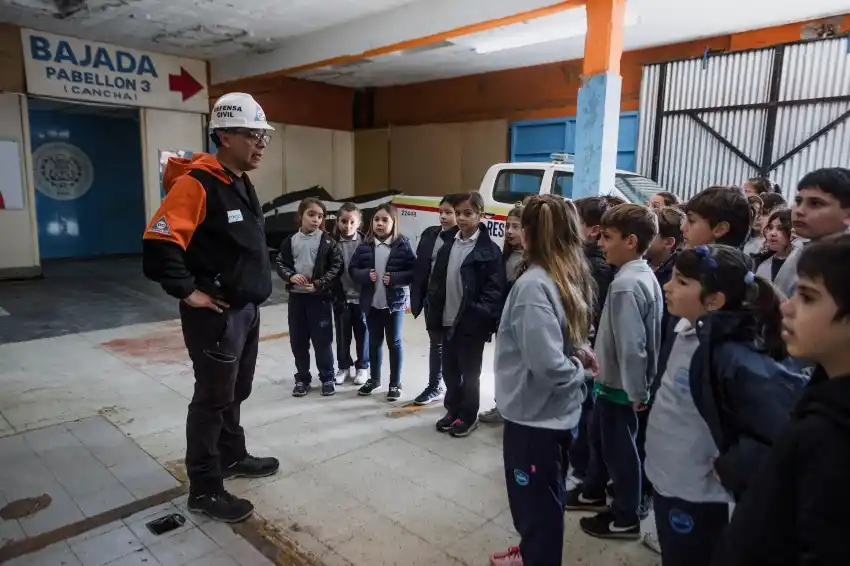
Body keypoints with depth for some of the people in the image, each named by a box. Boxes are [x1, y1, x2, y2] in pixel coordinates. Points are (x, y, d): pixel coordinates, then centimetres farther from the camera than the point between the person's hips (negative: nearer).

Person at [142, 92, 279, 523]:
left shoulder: (243, 185, 12)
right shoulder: (196, 183, -19)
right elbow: (159, 242, -25)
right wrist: (187, 292, -19)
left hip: (247, 309, 9)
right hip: (215, 314, -9)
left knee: (236, 392, 21)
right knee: (213, 398, 1)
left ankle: (233, 457, 39)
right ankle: (204, 490, 15)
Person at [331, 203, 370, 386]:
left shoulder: (365, 242, -7)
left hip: (361, 296, -1)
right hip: (341, 297, 1)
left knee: (362, 334, 11)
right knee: (342, 335, 12)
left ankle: (362, 366, 28)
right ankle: (344, 366, 30)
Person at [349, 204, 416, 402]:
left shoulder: (403, 245, -9)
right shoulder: (365, 246, 0)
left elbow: (414, 271, -9)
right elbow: (353, 269, 4)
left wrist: (395, 278, -21)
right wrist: (365, 275, -15)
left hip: (395, 302, -3)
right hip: (371, 303, 3)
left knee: (394, 343, 8)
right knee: (374, 342, 17)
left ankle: (395, 384, 21)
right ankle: (374, 378, 34)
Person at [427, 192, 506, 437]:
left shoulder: (489, 250, -9)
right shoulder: (448, 246, 9)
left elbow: (495, 289, -13)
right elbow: (436, 282, 10)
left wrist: (480, 316, -21)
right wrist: (434, 312, 4)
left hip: (472, 323, -5)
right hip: (448, 321, 6)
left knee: (469, 372, 8)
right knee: (449, 370, 16)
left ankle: (468, 416, 24)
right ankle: (453, 410, 33)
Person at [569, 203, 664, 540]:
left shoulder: (625, 285, -26)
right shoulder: (645, 275, 4)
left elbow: (631, 345, -28)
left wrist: (636, 392, -19)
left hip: (620, 384, -9)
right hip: (615, 379, 9)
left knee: (619, 448, 8)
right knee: (599, 434, 24)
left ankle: (625, 519, 27)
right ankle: (593, 493, 45)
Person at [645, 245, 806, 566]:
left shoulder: (733, 356, -26)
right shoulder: (687, 332, -3)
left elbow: (792, 424, -32)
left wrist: (731, 467, -20)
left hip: (696, 498, -7)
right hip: (666, 483, 7)